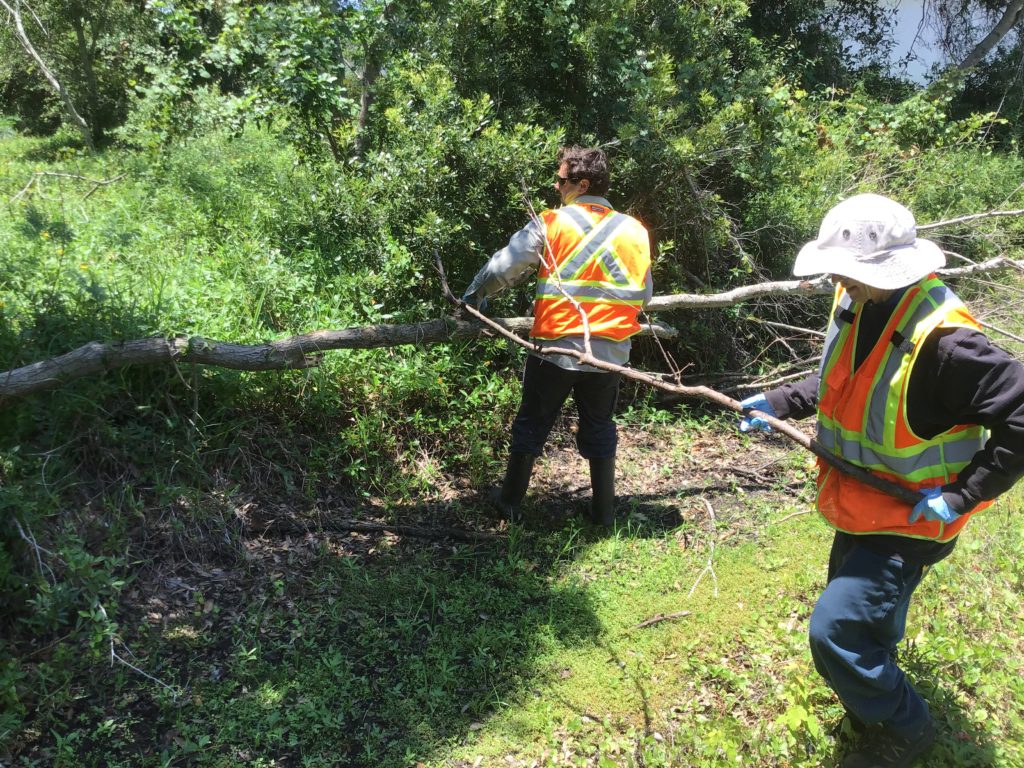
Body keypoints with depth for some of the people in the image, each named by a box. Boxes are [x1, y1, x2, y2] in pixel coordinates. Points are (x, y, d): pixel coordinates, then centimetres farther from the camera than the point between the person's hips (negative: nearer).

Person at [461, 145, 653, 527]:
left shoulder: (551, 223, -8)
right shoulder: (634, 231, 1)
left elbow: (502, 268, -9)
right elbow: (644, 294, 7)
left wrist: (474, 294, 8)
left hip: (555, 346, -2)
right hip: (609, 350, 3)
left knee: (531, 423, 14)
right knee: (599, 428, 18)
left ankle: (510, 500, 26)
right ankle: (604, 509, 26)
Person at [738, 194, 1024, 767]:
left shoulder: (943, 339, -31)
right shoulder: (857, 306, -5)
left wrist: (961, 495, -25)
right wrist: (778, 403, 3)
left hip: (908, 520, -8)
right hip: (860, 508, 8)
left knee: (837, 633, -10)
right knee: (862, 624, 24)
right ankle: (872, 717, 51)